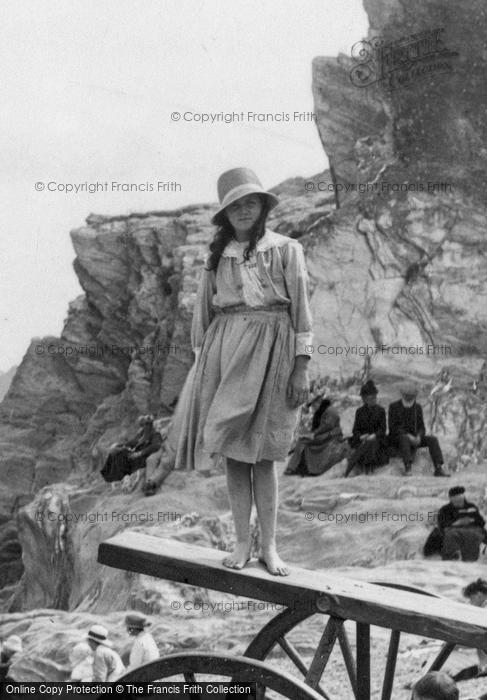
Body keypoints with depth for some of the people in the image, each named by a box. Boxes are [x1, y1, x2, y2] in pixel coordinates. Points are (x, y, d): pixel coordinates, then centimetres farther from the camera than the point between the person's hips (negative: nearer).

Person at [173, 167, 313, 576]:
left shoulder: (286, 250, 3)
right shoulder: (217, 257, 11)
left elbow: (301, 308, -1)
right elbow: (203, 312, 13)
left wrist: (302, 369, -6)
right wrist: (201, 364, 9)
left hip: (270, 351, -2)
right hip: (225, 353, 3)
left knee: (262, 453, 0)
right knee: (233, 452, 3)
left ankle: (269, 547, 9)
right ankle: (242, 543, 13)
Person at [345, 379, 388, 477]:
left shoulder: (380, 410, 9)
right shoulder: (359, 411, 12)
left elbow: (383, 429, 1)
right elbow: (355, 430, 8)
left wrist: (374, 436, -19)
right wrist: (361, 436, -15)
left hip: (376, 439, -1)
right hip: (361, 440, 1)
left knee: (371, 442, -37)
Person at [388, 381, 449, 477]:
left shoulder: (417, 408, 7)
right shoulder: (393, 407, -6)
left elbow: (421, 428, 3)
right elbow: (392, 428, -14)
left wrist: (418, 437, -21)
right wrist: (408, 436, -27)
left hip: (413, 439, 4)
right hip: (396, 439, -4)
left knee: (432, 439, -20)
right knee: (404, 438, -40)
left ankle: (438, 469, -31)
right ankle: (408, 469, -48)